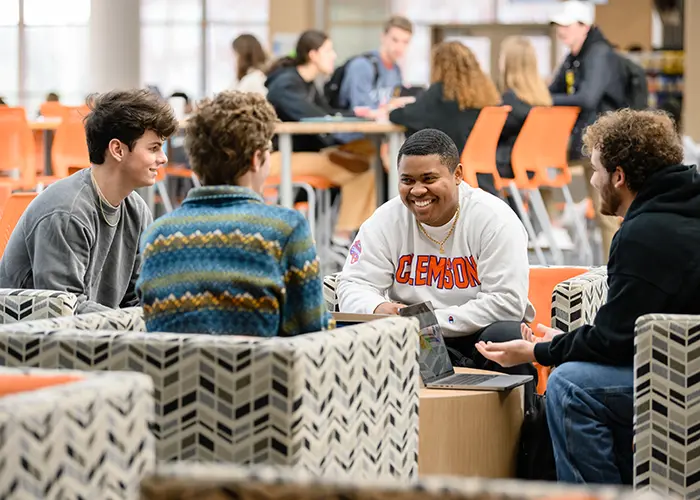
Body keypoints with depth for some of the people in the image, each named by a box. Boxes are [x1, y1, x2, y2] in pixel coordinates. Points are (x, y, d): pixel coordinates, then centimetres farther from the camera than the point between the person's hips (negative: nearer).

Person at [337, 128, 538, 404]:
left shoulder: (493, 218, -12)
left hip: (477, 333, -2)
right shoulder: (386, 220, -1)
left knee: (506, 337, -36)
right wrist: (378, 309, -29)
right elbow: (353, 285, -4)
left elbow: (507, 301, -18)